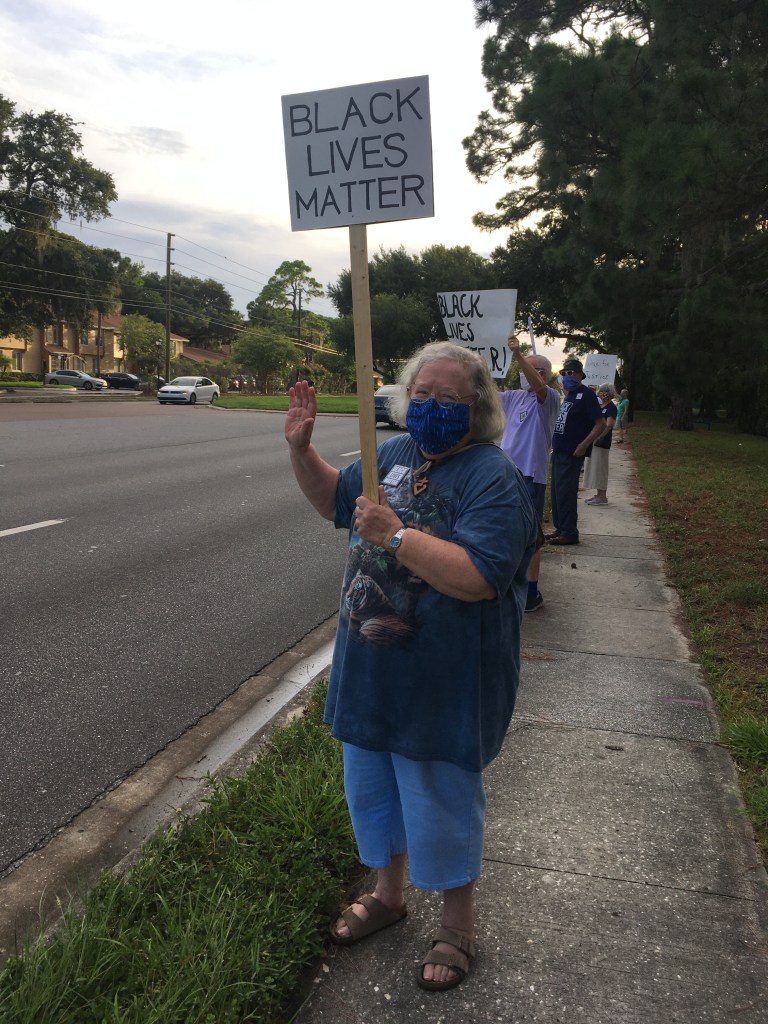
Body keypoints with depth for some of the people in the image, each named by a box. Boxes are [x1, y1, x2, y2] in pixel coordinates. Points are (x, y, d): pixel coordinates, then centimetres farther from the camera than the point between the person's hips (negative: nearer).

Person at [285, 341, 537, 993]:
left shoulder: (492, 478, -19)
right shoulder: (395, 453, 3)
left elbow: (479, 579, -30)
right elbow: (335, 499, 18)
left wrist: (395, 535, -32)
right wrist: (302, 449, 3)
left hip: (443, 687, -7)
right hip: (372, 671, 7)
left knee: (442, 802, 11)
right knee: (372, 786, 22)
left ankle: (458, 926, 37)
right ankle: (388, 894, 48)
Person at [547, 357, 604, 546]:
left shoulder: (586, 395, -10)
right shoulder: (567, 395, 16)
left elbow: (600, 425, -13)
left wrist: (584, 445, -22)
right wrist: (555, 445, 16)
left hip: (572, 454, -9)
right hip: (559, 452, 9)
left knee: (565, 492, -8)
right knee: (557, 491, 12)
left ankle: (569, 533, -2)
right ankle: (560, 528, 21)